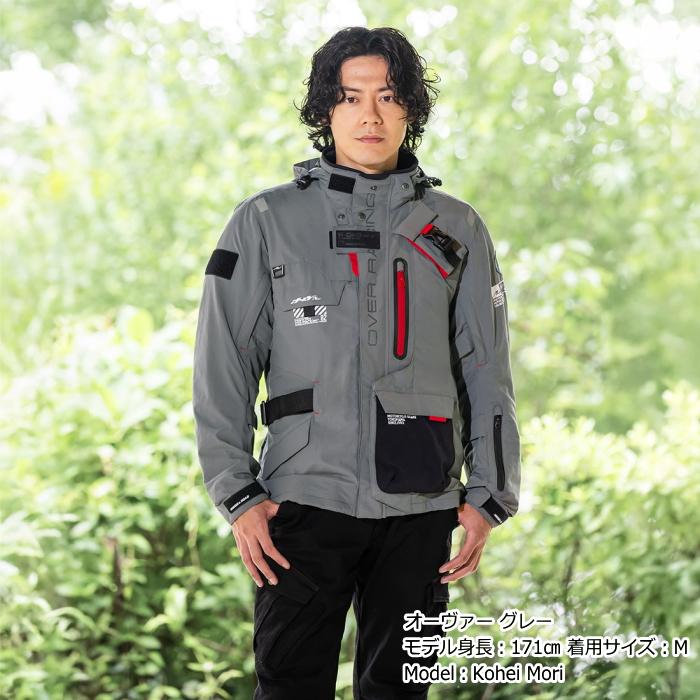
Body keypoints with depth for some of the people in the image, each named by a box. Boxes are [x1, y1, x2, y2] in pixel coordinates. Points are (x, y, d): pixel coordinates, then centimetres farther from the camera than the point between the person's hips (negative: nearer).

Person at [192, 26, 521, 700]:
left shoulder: (456, 228, 10)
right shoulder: (266, 221, 4)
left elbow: (487, 373, 10)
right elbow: (223, 370, 2)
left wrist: (488, 497, 3)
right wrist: (236, 495, -5)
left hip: (422, 507, 2)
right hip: (305, 498, -2)